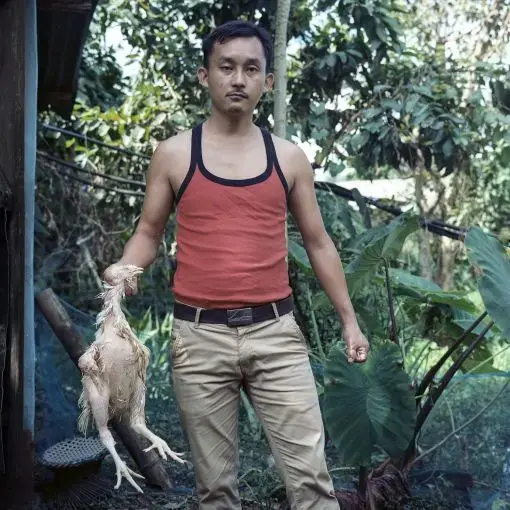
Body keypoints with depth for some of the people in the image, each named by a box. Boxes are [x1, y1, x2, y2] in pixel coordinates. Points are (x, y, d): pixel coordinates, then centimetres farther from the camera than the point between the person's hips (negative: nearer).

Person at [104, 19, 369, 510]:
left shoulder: (289, 157, 6)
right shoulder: (173, 155, 2)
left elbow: (318, 242, 12)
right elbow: (148, 233, 9)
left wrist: (349, 318, 9)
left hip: (275, 331, 1)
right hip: (199, 335, 0)